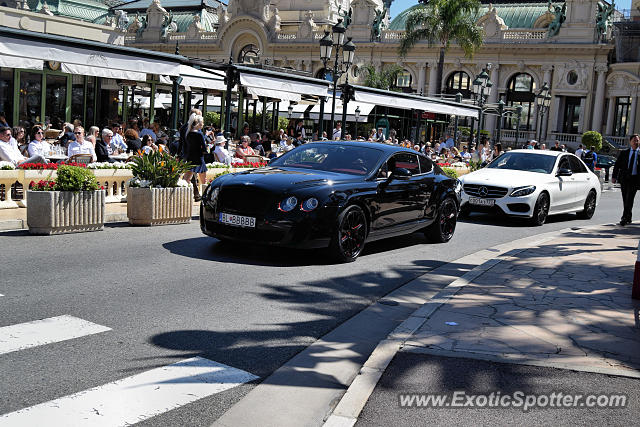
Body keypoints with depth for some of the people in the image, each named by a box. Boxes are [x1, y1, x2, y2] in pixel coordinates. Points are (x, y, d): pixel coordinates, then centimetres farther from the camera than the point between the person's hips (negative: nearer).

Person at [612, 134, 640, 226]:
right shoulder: (624, 153, 9)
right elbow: (617, 165, 8)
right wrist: (614, 177, 0)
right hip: (624, 178, 3)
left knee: (629, 199, -11)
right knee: (625, 200, 8)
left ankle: (625, 218, -13)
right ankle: (628, 218, 20)